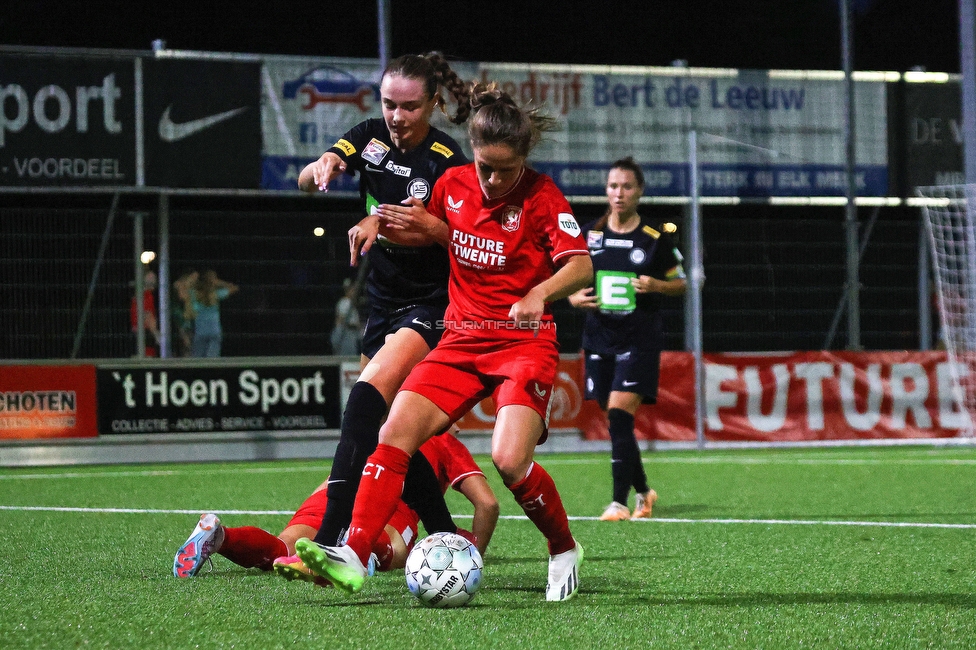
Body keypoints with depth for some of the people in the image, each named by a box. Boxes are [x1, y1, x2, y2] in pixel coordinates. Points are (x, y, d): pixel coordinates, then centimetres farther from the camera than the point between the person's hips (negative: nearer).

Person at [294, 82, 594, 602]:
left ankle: (565, 551, 3)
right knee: (396, 432, -16)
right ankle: (352, 558, -20)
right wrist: (426, 226, 3)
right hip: (461, 340, 5)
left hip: (524, 342, -5)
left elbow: (581, 266, -17)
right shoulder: (452, 184, 5)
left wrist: (541, 292, -36)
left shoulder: (541, 197, -9)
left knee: (510, 460, -24)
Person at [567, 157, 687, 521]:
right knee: (616, 422, 8)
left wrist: (656, 286, -13)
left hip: (640, 338, -4)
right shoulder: (588, 235, 6)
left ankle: (619, 501, -15)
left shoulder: (656, 238, -1)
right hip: (599, 337, 4)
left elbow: (680, 283, 7)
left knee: (620, 413, -17)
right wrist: (574, 298, -6)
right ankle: (643, 491, 28)